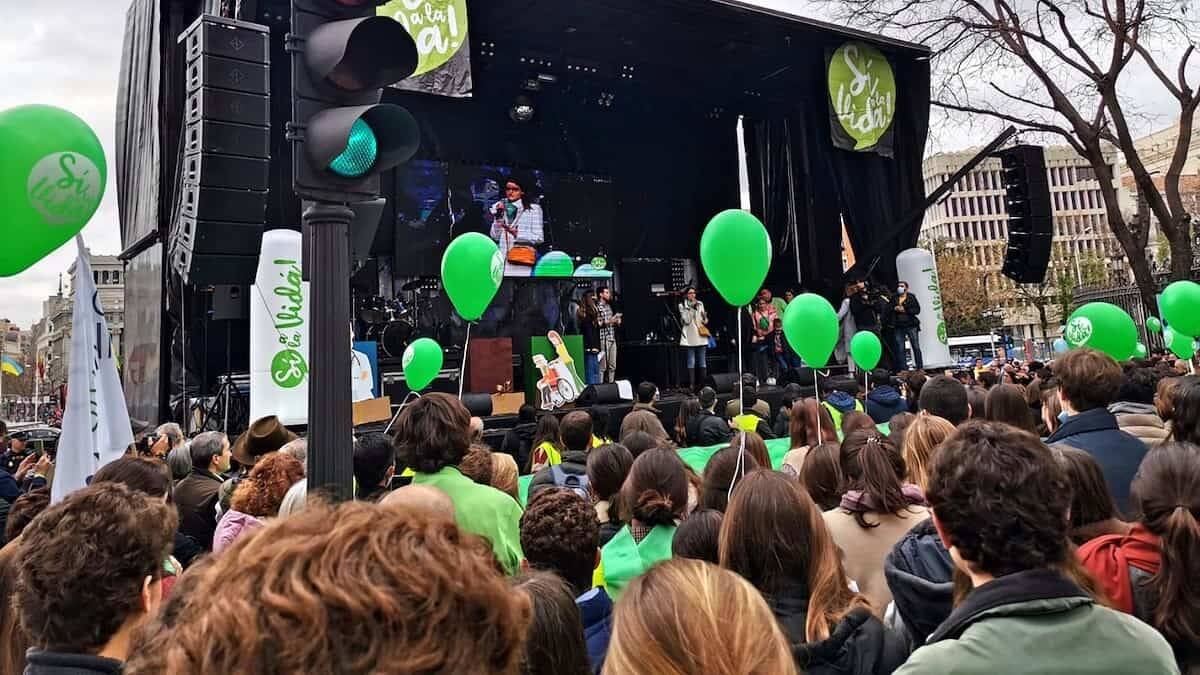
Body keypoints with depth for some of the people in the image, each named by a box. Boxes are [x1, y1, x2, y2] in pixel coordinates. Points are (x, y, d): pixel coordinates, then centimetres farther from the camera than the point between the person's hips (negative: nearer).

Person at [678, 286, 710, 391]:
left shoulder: (700, 304, 12)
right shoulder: (682, 306, 1)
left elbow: (705, 321, 14)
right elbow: (686, 321, -11)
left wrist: (705, 317, -8)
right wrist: (691, 308, -11)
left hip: (701, 336, 4)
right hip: (689, 338, -4)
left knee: (702, 362, 5)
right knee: (691, 362, -4)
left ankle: (703, 384, 10)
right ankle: (691, 385, -1)